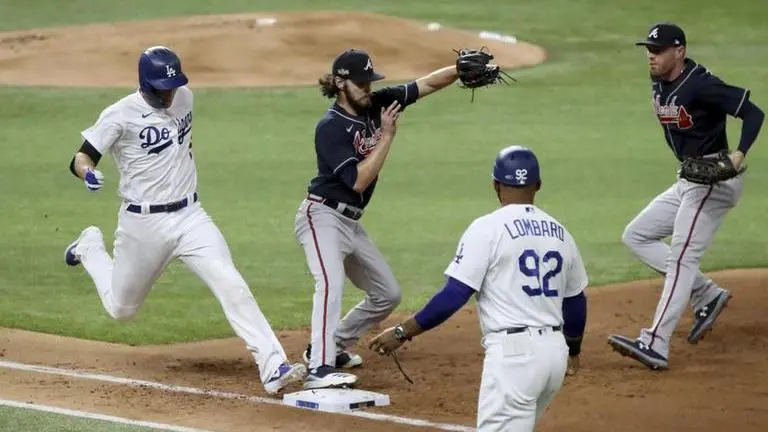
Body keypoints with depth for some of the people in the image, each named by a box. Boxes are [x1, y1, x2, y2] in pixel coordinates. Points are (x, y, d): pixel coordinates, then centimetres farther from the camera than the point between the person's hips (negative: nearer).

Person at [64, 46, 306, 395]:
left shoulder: (184, 98, 2)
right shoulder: (121, 115, -15)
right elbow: (81, 158, -18)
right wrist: (89, 173, -39)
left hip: (190, 217, 3)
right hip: (143, 223, -3)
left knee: (232, 286, -17)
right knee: (121, 308, 14)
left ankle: (273, 367, -22)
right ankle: (90, 248, 43)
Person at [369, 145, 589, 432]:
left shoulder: (488, 228, -6)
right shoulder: (559, 233, 13)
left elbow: (454, 295, -13)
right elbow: (576, 301, 22)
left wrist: (403, 333, -6)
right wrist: (573, 350, 40)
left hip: (514, 353, -7)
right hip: (555, 352, 7)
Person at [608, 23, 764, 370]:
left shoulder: (701, 85, -21)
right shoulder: (659, 84, 6)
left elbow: (753, 113, -23)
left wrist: (739, 154, -36)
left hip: (714, 181, -10)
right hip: (687, 180, 10)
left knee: (681, 259, -15)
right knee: (636, 236, 12)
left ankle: (655, 345, -19)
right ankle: (707, 296, 10)